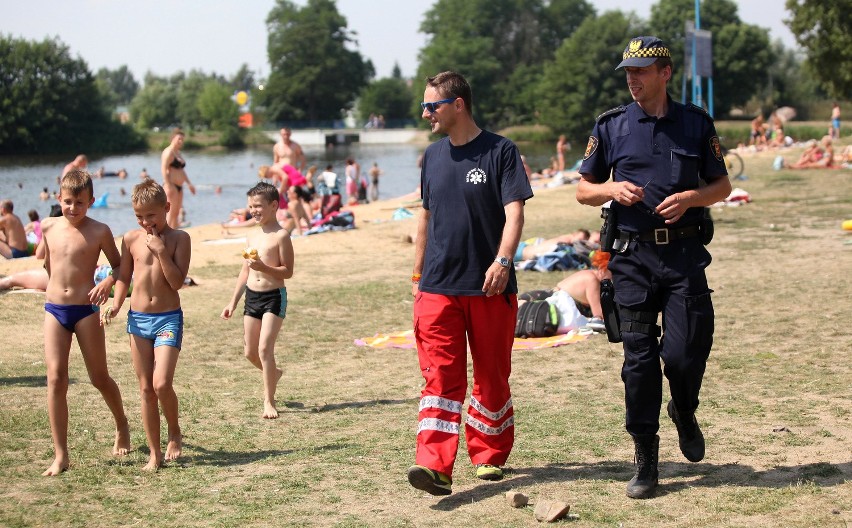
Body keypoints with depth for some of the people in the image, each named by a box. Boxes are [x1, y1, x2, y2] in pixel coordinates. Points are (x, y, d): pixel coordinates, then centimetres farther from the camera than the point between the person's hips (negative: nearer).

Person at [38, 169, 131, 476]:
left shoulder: (99, 232, -6)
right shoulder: (49, 227, 4)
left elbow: (120, 266, 2)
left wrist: (108, 282, -17)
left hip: (86, 310, -2)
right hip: (54, 309, 3)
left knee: (99, 378, 8)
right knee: (56, 379, -6)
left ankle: (122, 425, 38)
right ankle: (60, 456, -2)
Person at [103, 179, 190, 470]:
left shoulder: (179, 238, -4)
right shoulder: (131, 239, 3)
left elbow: (177, 282, -11)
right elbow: (124, 277, 11)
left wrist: (161, 251, -18)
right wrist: (116, 305, -5)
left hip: (168, 318, -3)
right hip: (138, 318, 3)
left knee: (161, 383, -17)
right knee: (146, 389, 6)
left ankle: (175, 432, 11)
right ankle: (155, 452, 14)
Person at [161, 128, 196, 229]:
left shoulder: (178, 152, 21)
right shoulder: (169, 152, -9)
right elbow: (164, 169, -19)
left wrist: (189, 184, 24)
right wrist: (168, 185, -26)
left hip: (179, 186, 10)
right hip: (171, 186, -10)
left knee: (176, 213, 9)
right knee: (171, 212, -13)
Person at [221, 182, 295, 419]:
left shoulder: (281, 236, -10)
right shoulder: (252, 236, 11)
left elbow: (288, 272, -12)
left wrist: (264, 267, -28)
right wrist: (233, 302, 18)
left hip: (274, 296, -7)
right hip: (252, 296, 7)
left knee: (265, 349, -14)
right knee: (250, 353, 10)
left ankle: (269, 402, -4)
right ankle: (273, 373, 39)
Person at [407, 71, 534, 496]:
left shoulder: (500, 151, -4)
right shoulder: (433, 155, 11)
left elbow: (514, 212, -12)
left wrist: (502, 261, -28)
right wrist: (418, 275, 19)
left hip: (490, 287, -3)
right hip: (439, 288, 3)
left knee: (492, 376, 9)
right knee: (440, 376, -8)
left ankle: (489, 456, 26)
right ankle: (435, 466, -17)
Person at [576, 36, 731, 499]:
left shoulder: (696, 123, 6)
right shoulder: (611, 126, 6)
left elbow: (722, 185, 12)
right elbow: (583, 190, 11)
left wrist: (690, 198, -8)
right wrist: (612, 189, -10)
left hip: (684, 253, 0)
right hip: (632, 256, 0)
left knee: (685, 352, -7)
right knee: (638, 358, 0)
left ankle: (684, 412, 28)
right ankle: (645, 460, 9)